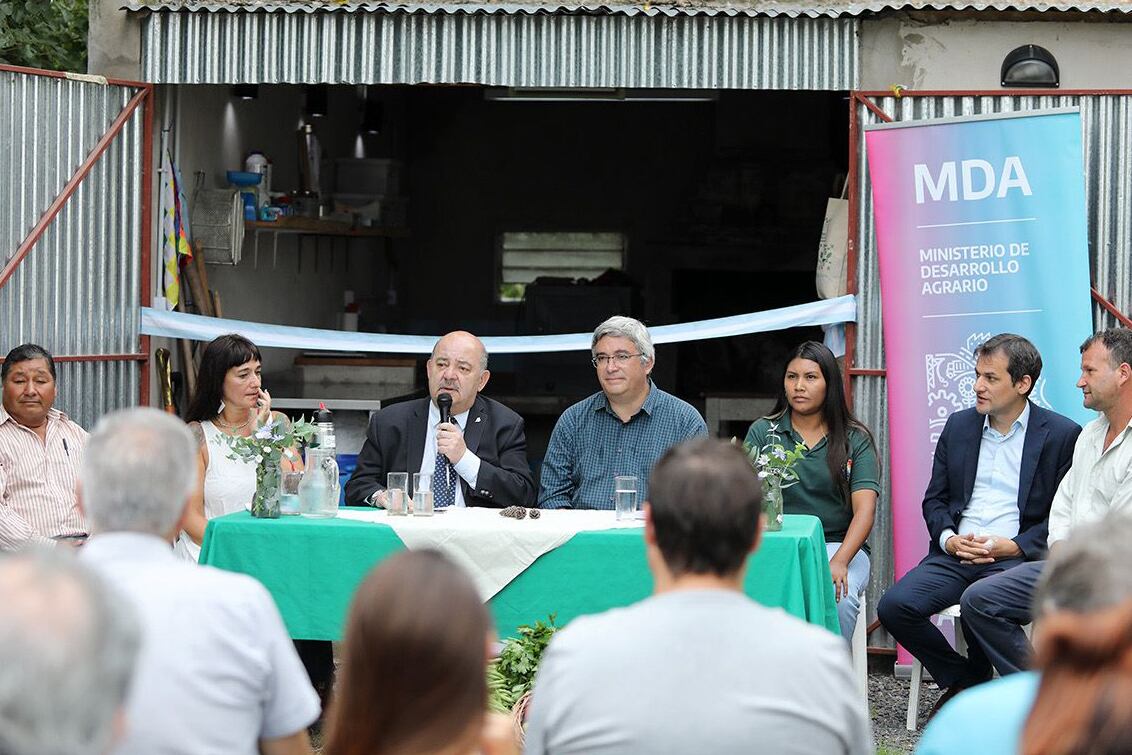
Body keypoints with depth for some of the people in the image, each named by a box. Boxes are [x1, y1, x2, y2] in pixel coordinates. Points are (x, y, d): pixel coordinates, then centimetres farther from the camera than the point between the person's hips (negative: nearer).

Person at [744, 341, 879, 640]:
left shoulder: (855, 439, 7)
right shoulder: (763, 433, 9)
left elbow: (864, 509, -4)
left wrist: (839, 561, -22)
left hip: (839, 545, 0)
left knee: (838, 599, -32)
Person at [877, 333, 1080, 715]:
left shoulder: (1062, 435, 1)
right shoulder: (959, 426, 15)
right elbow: (934, 499, 18)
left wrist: (1012, 547, -13)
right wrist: (949, 538, -4)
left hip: (1016, 557, -5)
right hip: (955, 553, 5)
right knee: (894, 606, -20)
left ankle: (976, 677, -4)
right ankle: (961, 680, 3)